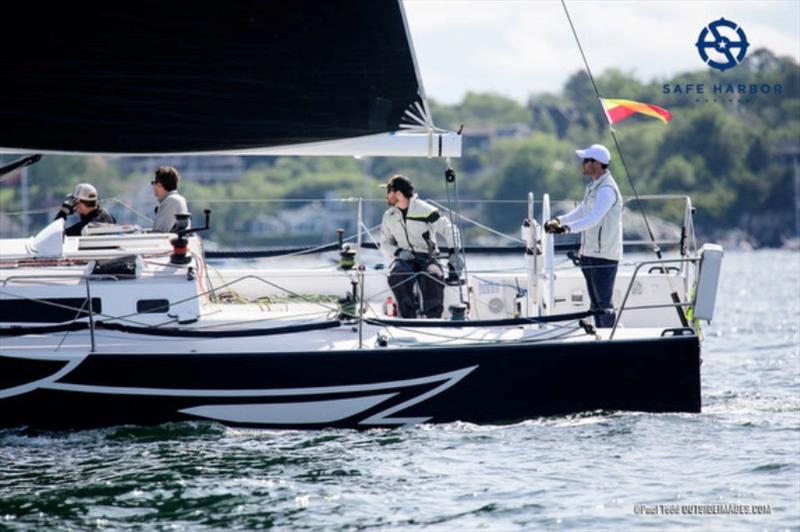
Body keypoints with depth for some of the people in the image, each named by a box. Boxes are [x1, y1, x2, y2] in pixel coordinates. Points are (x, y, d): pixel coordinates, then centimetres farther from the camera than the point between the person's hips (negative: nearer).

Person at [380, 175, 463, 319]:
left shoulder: (424, 210, -3)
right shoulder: (389, 217, 13)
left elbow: (448, 229, -7)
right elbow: (385, 244, 17)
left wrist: (454, 252, -23)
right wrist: (398, 252, -7)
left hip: (427, 257, -3)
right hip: (404, 258, 3)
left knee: (433, 275, -37)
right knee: (397, 276, -34)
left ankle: (433, 317, -35)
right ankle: (408, 316, -29)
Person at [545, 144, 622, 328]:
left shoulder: (607, 189, -18)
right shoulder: (593, 185, 15)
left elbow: (594, 218, -30)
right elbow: (582, 211, 23)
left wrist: (568, 228, -39)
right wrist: (559, 220, 9)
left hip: (604, 256, -10)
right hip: (590, 253, 10)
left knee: (604, 303, -8)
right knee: (595, 303, 15)